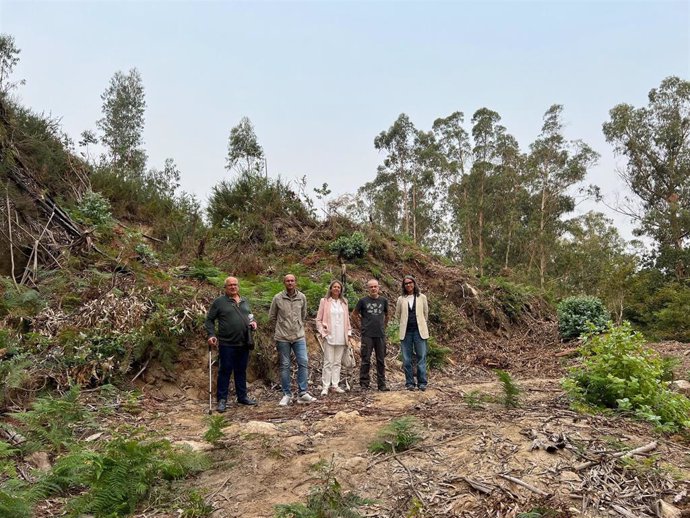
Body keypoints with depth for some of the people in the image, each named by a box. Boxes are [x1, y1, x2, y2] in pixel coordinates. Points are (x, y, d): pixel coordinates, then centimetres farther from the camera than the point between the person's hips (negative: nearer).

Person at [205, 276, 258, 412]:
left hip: (244, 344, 5)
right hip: (227, 344, -5)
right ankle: (222, 399, 10)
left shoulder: (244, 301, 14)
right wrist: (211, 335, -13)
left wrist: (253, 323, 5)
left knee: (241, 371, 14)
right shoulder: (219, 302, -3)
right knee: (225, 371, 1)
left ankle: (242, 397, 24)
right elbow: (209, 320, -1)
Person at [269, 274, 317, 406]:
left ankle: (302, 393, 5)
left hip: (299, 336, 2)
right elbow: (271, 317, 7)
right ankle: (287, 395, 14)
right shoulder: (277, 298, -4)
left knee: (303, 362, -4)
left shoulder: (302, 297, 3)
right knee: (285, 365, 5)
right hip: (283, 337, -2)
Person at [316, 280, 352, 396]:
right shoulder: (324, 301, -1)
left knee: (337, 362, 9)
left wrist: (348, 333, 7)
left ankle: (335, 385, 16)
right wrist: (322, 333, -8)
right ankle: (325, 387, 3)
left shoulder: (344, 302, 10)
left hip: (341, 337, 4)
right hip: (329, 336, -4)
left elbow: (347, 319, 14)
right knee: (328, 362, -3)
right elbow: (318, 319, 0)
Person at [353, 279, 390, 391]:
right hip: (367, 335, -2)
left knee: (381, 361, 7)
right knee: (366, 361, 0)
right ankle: (364, 384, 7)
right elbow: (354, 314, 11)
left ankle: (382, 384, 15)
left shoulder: (384, 300, 7)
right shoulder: (363, 301, 0)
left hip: (380, 335, 3)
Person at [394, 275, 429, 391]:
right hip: (406, 332, 1)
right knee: (407, 359, 3)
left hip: (419, 331, -1)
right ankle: (409, 383, 10)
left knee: (421, 357, -1)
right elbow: (397, 315, 16)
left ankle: (422, 382, 5)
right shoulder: (401, 299, 6)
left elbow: (426, 313, 14)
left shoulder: (422, 297, 5)